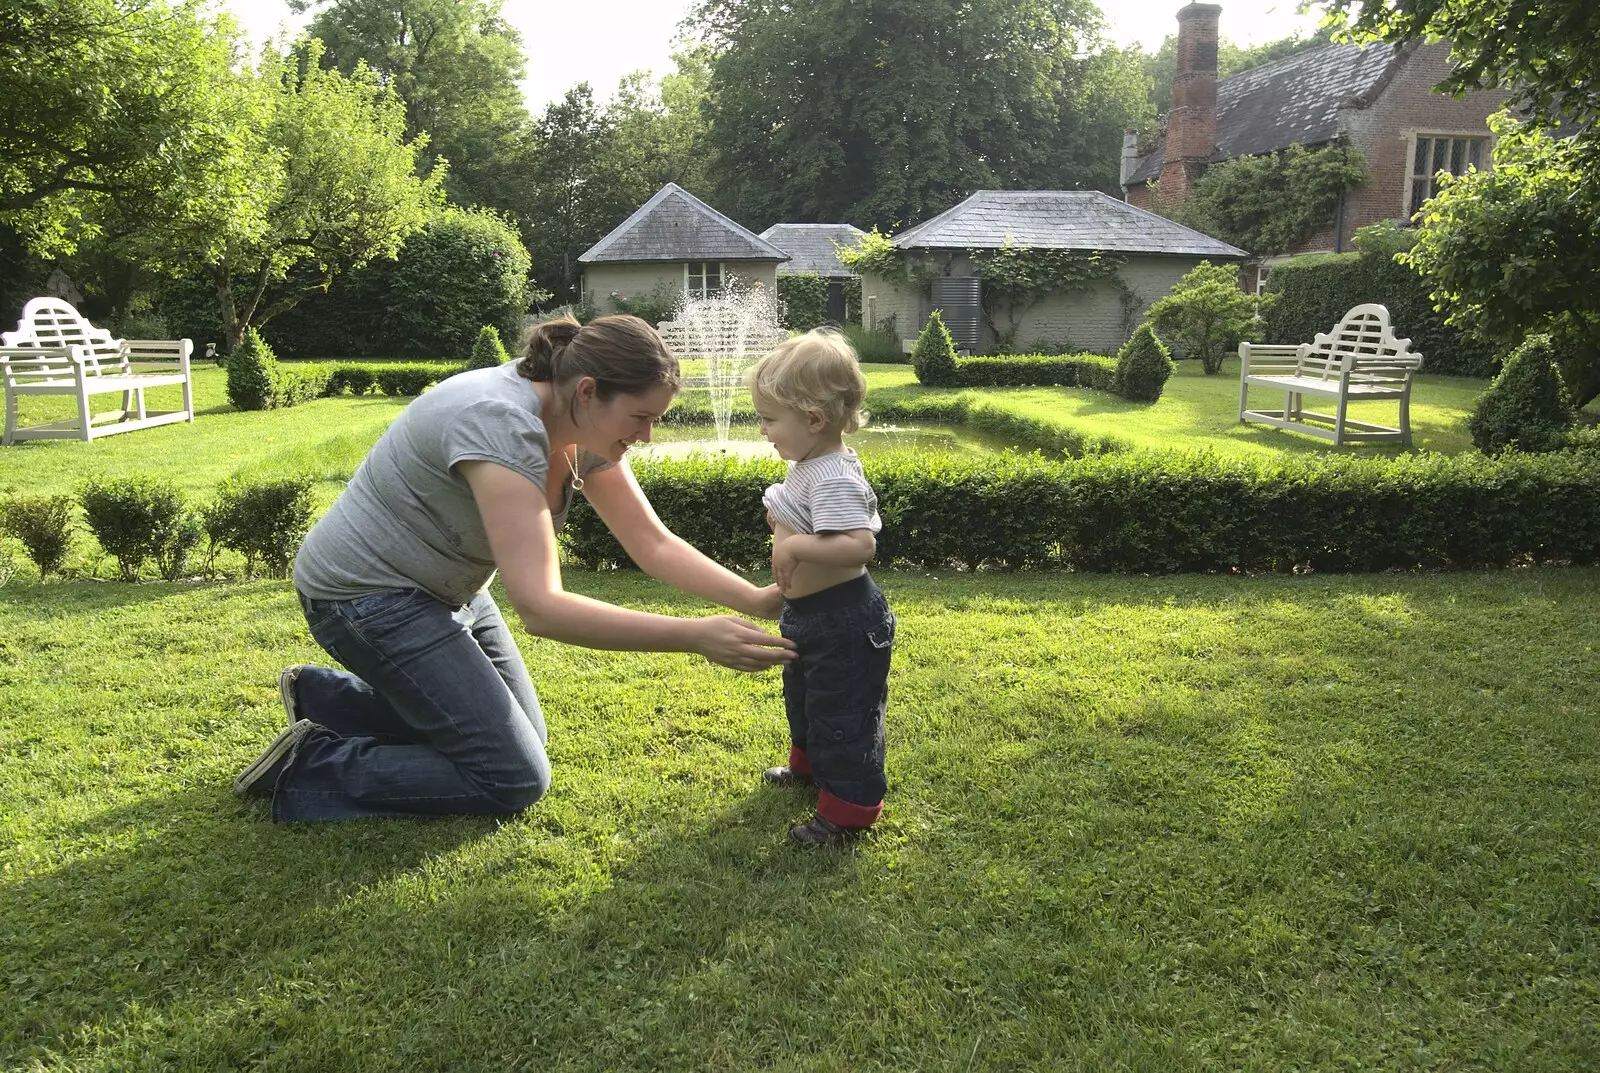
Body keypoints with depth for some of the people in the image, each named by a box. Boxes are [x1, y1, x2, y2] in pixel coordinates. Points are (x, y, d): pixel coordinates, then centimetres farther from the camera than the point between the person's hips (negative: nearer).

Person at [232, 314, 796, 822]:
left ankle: (324, 695, 23)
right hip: (367, 594, -9)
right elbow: (541, 608, -40)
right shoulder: (501, 425, -34)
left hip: (443, 588, 9)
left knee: (522, 736, 18)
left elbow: (655, 545, -4)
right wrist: (696, 637, -41)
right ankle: (310, 765, 2)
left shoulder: (582, 427, -7)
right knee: (514, 779, -9)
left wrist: (756, 599, -17)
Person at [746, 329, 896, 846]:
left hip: (842, 622, -11)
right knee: (803, 693, 29)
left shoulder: (833, 479, -28)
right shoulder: (809, 466, 4)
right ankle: (809, 764, 52)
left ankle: (848, 808, 17)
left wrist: (796, 546, -37)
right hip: (810, 614, 11)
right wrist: (783, 519, 6)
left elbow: (861, 544, -38)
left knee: (842, 712, 3)